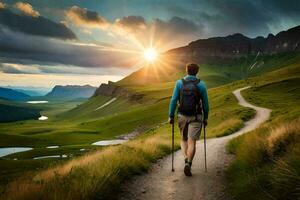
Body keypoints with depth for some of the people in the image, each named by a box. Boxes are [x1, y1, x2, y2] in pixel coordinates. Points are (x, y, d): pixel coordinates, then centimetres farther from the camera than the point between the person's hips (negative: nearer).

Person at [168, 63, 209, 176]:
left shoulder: (179, 83, -3)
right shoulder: (201, 84, -3)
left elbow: (174, 100, -7)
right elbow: (205, 103, 0)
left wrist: (171, 116, -2)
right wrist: (205, 118, 10)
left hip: (182, 116, 1)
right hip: (196, 117, -1)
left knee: (184, 139, 18)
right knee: (192, 142, 0)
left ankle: (186, 159, -2)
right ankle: (188, 164, -14)